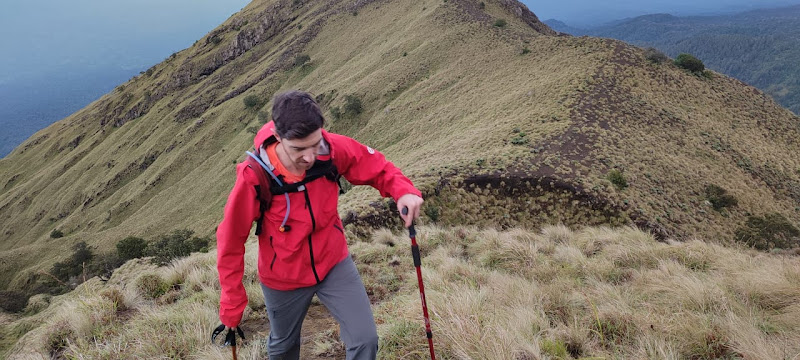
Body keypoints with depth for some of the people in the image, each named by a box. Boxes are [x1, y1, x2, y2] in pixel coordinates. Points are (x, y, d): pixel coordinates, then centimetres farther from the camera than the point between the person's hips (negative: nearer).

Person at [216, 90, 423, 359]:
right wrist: (231, 303, -10)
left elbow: (377, 167, -8)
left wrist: (403, 191, -31)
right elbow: (231, 241, -17)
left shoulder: (333, 149, -25)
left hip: (334, 263, 2)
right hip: (283, 278, -1)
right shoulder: (254, 177, -30)